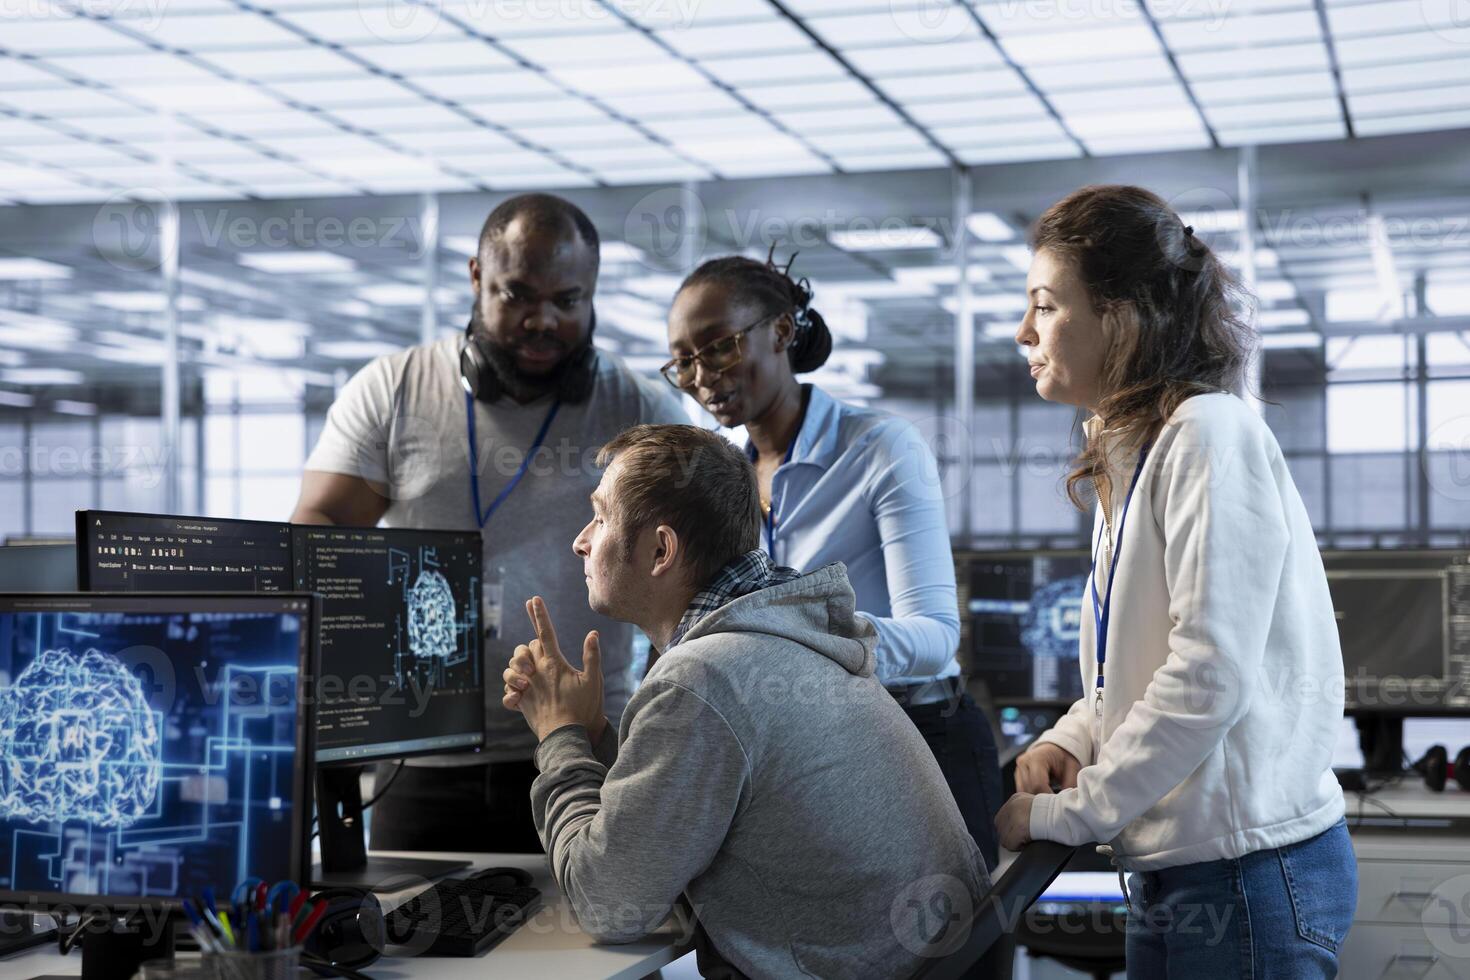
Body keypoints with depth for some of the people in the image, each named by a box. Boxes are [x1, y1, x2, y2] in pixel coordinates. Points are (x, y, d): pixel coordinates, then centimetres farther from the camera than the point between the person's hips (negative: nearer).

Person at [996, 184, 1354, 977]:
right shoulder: (1127, 454, 13)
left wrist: (1064, 814, -15)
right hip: (1172, 873, 9)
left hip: (1248, 875, -9)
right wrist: (1067, 742, 0)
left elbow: (1209, 679, -23)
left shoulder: (1209, 435, -15)